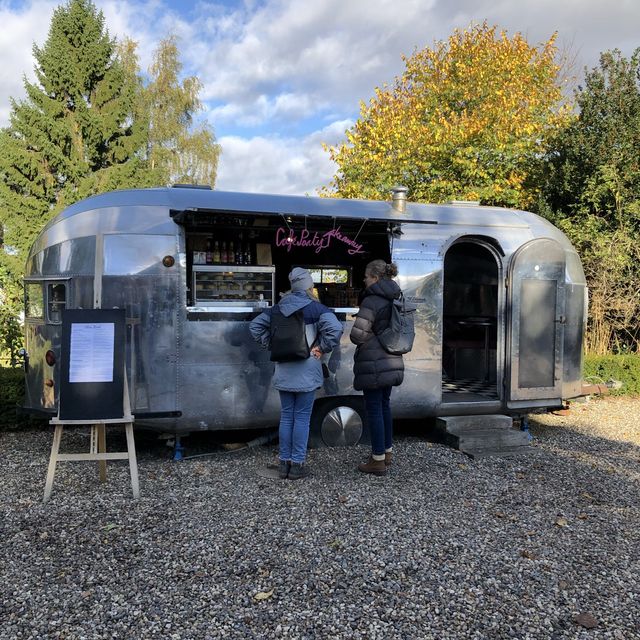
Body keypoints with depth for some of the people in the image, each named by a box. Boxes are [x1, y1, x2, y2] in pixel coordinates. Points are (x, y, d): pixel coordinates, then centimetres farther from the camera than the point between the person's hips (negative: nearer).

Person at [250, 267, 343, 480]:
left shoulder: (279, 308, 5)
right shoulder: (315, 308, -10)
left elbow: (255, 325, 9)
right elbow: (335, 328, -24)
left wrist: (271, 345, 9)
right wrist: (322, 348, -11)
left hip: (283, 372, 5)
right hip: (306, 373, -4)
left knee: (286, 416, 12)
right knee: (302, 418, 3)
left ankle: (284, 463, 18)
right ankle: (297, 465, 8)